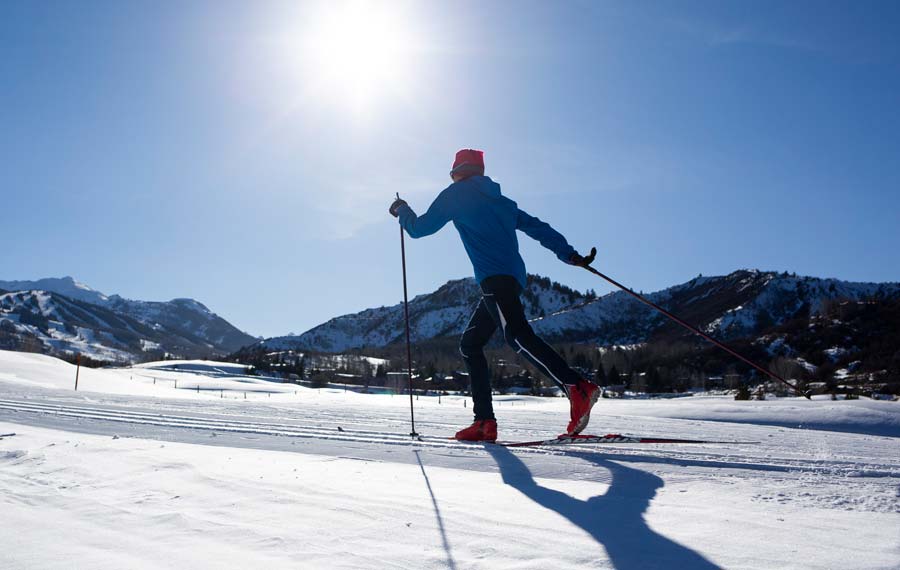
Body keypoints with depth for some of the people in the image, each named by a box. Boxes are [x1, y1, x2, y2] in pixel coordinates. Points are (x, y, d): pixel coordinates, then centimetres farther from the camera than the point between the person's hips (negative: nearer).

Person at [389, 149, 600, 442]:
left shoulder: (457, 194, 10)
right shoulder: (499, 200, 30)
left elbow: (419, 228, 14)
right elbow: (536, 227, 21)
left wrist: (402, 211, 34)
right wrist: (569, 254, 15)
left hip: (494, 277, -8)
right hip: (512, 278, 8)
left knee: (518, 335, -23)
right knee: (470, 343, 11)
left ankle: (578, 388, -39)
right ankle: (484, 421, 5)